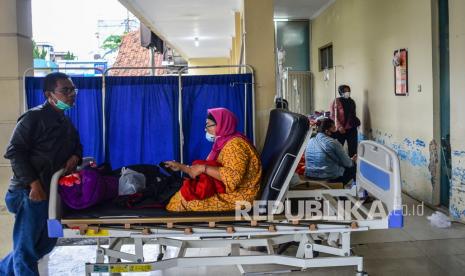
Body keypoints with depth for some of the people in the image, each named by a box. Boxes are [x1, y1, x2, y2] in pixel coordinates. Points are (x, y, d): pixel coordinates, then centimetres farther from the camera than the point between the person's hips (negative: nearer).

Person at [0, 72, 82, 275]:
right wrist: (34, 183, -20)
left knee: (46, 243, 18)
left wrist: (75, 156, 3)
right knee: (26, 246, -1)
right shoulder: (33, 117, -9)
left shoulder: (66, 123, 16)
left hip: (54, 191, 9)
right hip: (31, 192, -8)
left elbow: (77, 146, 28)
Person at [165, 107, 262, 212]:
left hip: (237, 196, -9)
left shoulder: (235, 144, -17)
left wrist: (203, 168, -25)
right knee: (183, 194, -2)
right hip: (222, 191, 9)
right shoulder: (222, 144, 12)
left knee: (184, 200, -15)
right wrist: (180, 166, 14)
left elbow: (233, 177, -30)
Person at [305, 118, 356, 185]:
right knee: (353, 166, 17)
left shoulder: (310, 141, 2)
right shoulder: (333, 143, -17)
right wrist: (352, 160, 17)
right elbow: (347, 163, -8)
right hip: (330, 178, -7)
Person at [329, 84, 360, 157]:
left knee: (353, 149, 3)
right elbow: (333, 116, -11)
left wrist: (356, 122, 4)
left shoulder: (351, 101, 11)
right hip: (340, 130, -5)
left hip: (352, 129, 5)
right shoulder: (336, 102, -6)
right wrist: (339, 127, -20)